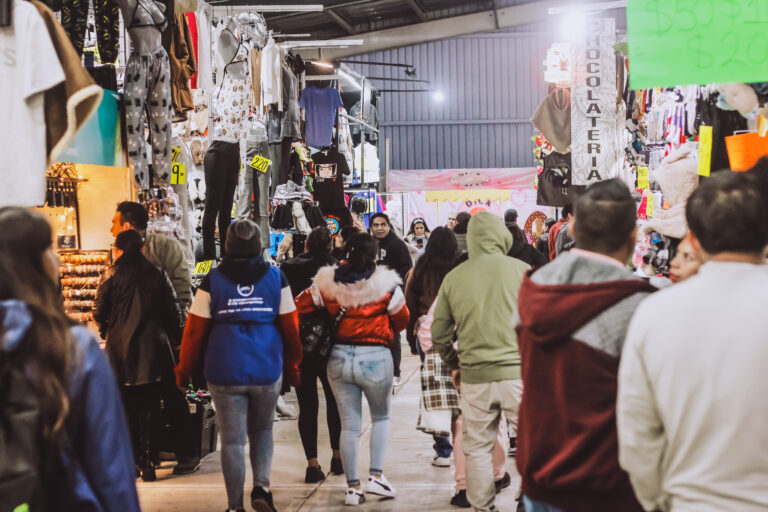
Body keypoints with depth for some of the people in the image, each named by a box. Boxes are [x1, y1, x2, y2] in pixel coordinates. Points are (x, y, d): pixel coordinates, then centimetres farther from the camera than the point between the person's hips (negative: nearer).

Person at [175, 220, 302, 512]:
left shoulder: (213, 280, -2)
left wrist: (184, 372, 9)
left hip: (224, 373, -1)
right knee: (262, 430, 21)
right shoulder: (276, 277, 1)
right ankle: (261, 486, 4)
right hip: (268, 372, 1)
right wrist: (292, 368, 15)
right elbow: (290, 327, 4)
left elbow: (194, 331, -2)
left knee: (232, 441, 6)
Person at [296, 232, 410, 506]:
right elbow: (402, 319, 1)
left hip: (339, 357, 2)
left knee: (349, 425, 10)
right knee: (381, 417, 19)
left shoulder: (327, 283, -2)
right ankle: (376, 476, 10)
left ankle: (353, 488, 14)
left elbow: (298, 306, -1)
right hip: (375, 357, -2)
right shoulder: (385, 284, -9)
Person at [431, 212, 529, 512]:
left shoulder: (453, 278, 4)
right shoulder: (520, 270, -3)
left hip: (474, 376, 2)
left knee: (477, 448, 12)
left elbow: (439, 334, 9)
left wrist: (454, 365, 24)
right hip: (518, 371, -2)